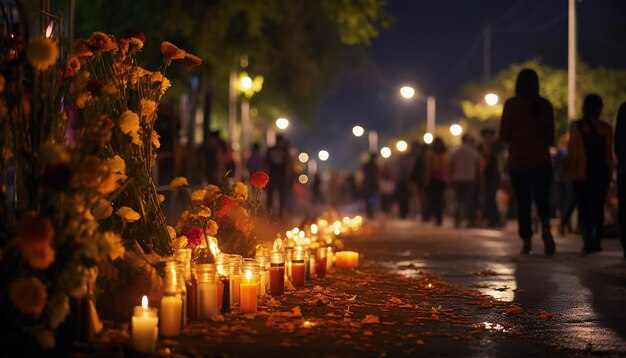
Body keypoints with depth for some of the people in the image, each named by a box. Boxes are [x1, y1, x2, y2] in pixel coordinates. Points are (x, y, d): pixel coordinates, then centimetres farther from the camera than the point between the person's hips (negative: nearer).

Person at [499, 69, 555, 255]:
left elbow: (504, 135, -5)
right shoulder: (545, 105, 0)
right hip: (542, 161, 2)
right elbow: (551, 137, 4)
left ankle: (527, 242, 2)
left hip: (518, 162, -1)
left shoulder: (511, 104, -7)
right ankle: (546, 228, -15)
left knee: (523, 203, 6)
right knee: (542, 199, 12)